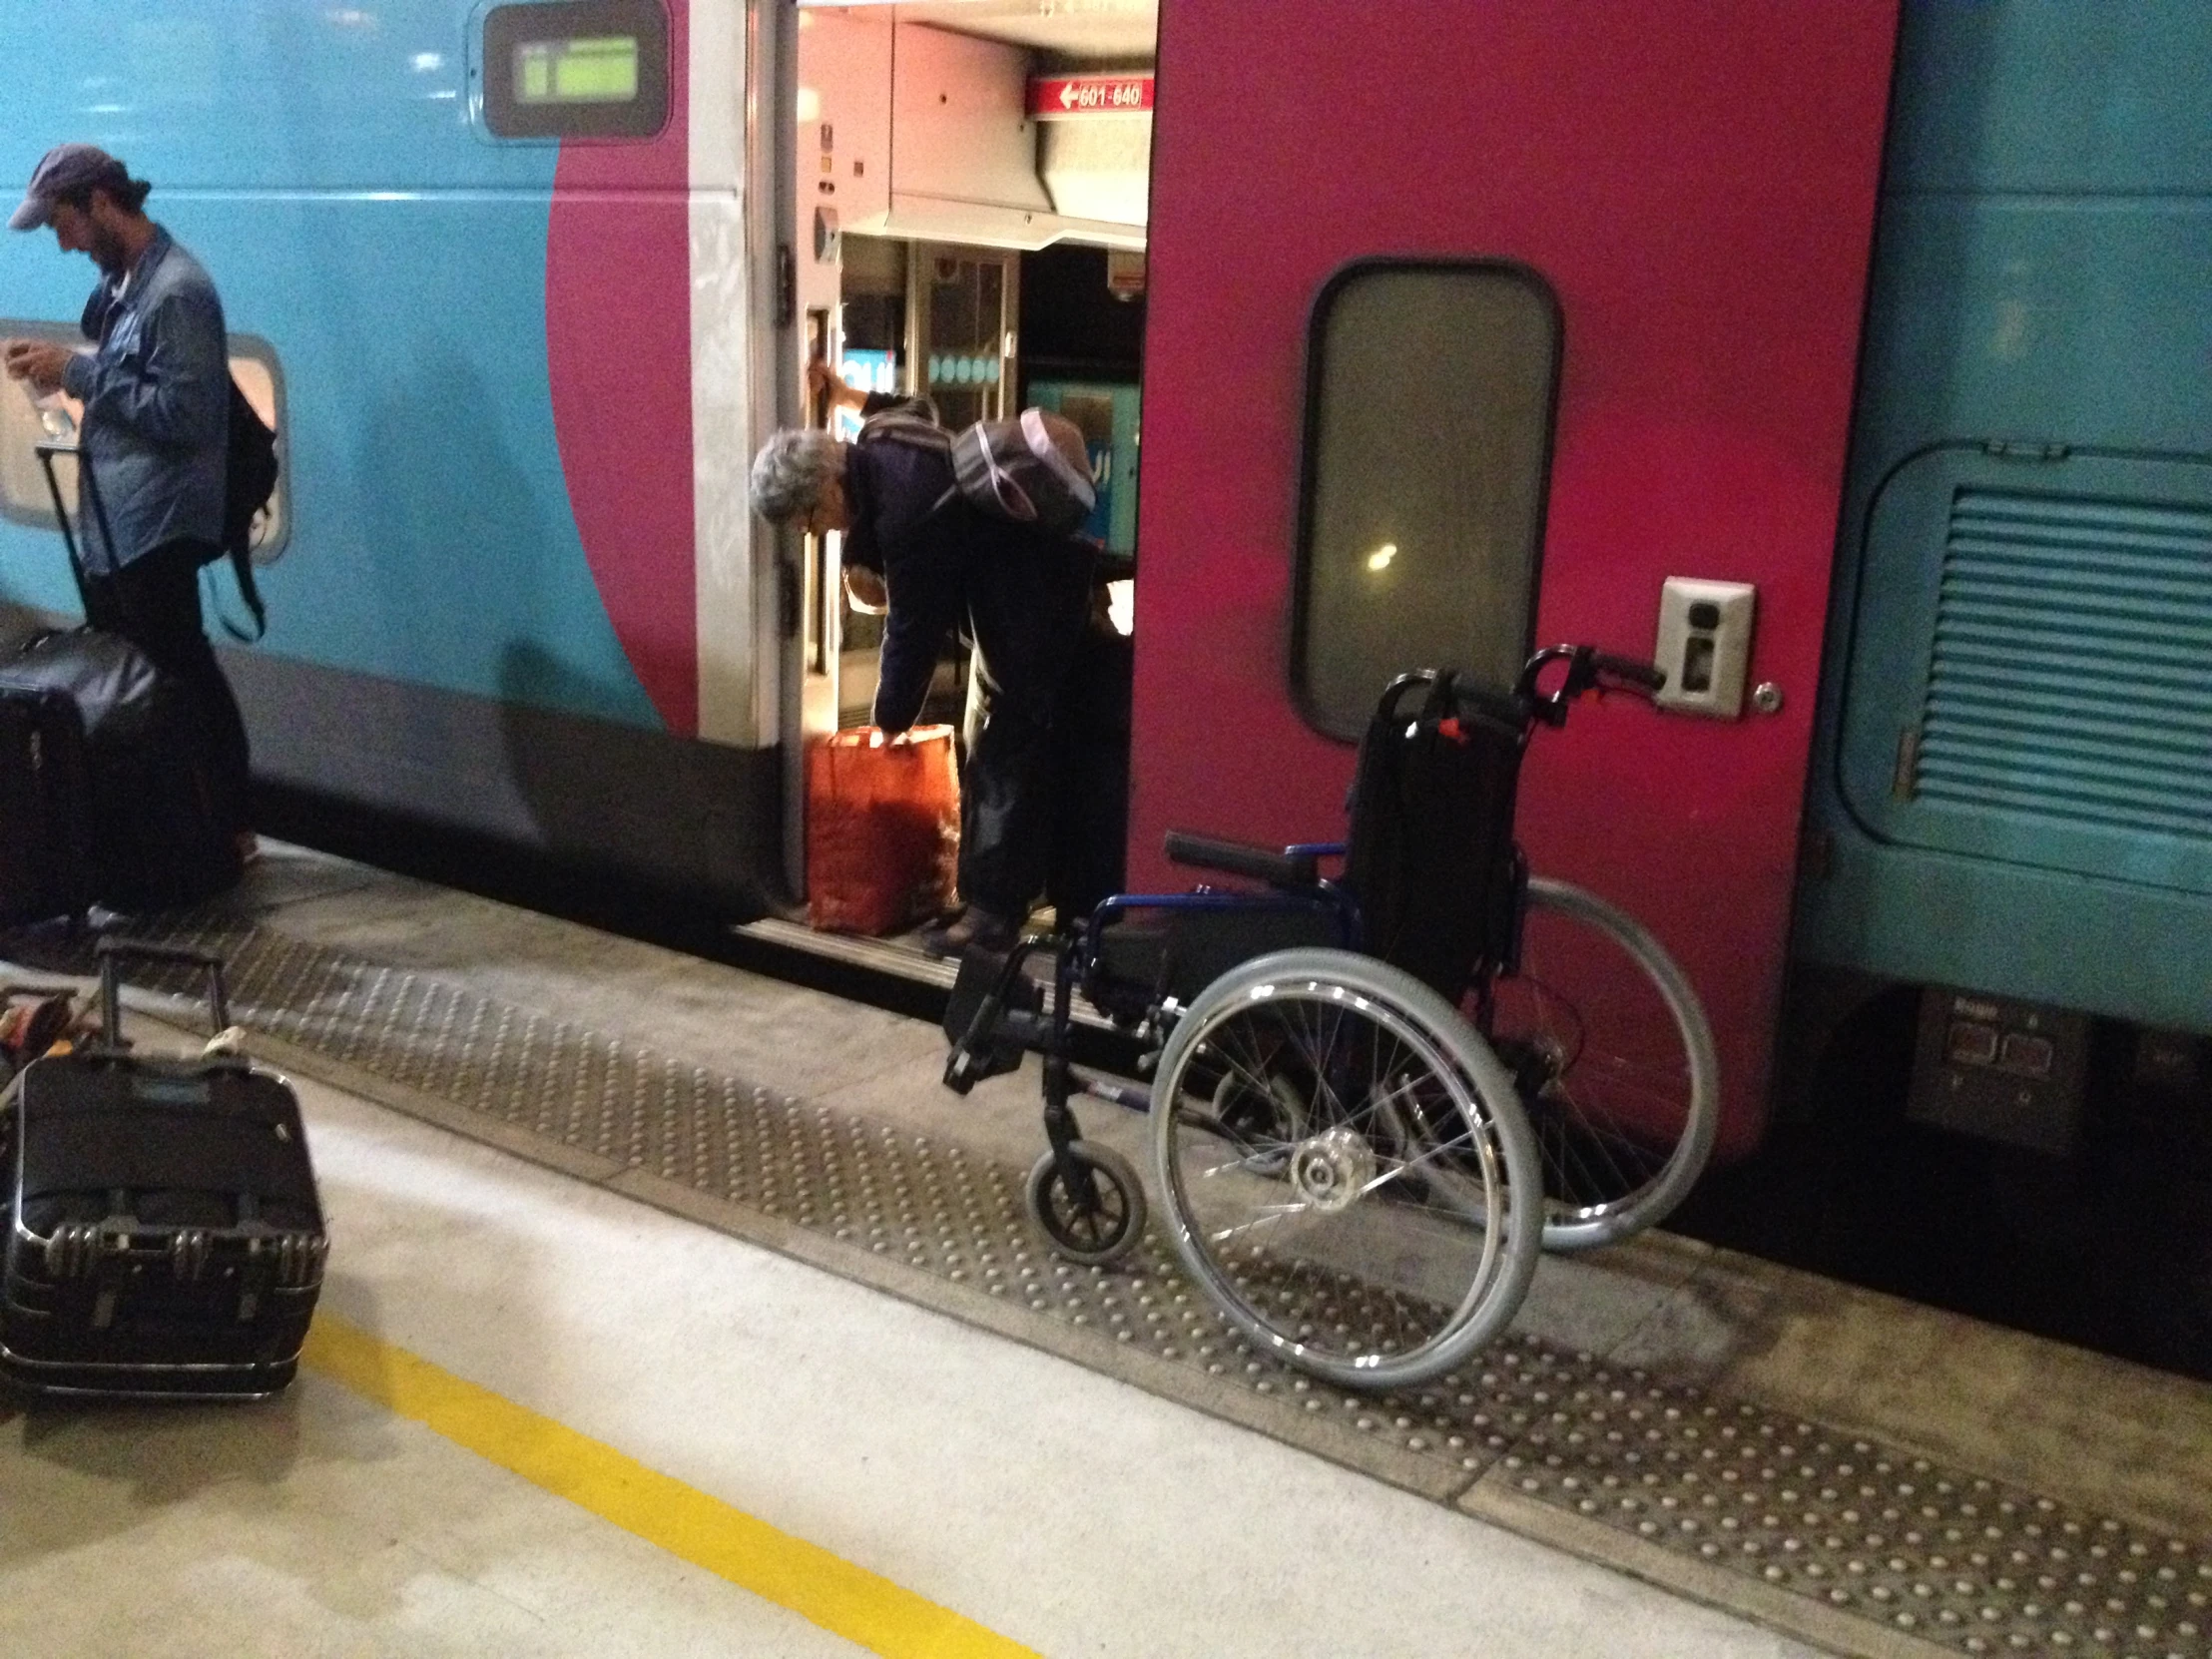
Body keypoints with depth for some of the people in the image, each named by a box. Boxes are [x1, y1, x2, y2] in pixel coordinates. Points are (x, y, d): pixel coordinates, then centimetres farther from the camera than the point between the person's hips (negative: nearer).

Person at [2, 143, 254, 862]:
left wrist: (79, 374, -17)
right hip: (113, 523, 10)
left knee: (180, 677, -3)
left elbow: (183, 413, -22)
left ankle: (229, 827, 6)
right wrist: (60, 363, 6)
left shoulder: (177, 291, -16)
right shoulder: (124, 281, 13)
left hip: (154, 528, -10)